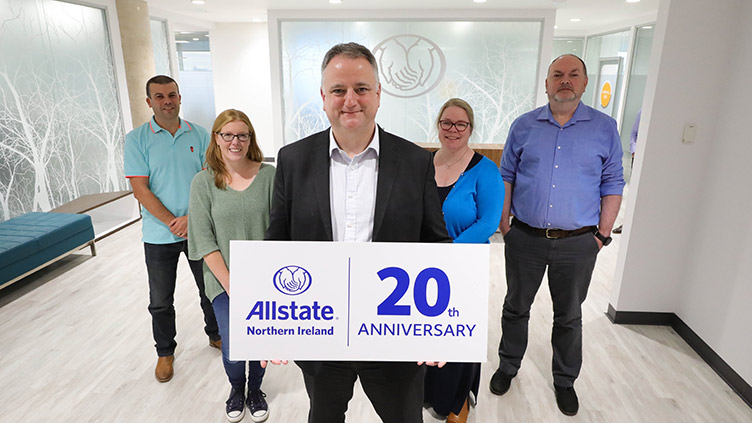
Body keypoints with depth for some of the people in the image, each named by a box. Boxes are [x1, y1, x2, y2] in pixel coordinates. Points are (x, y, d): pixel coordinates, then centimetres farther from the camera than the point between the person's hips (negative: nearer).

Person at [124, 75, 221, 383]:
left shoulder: (199, 135, 0)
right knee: (161, 301, 12)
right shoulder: (137, 139, -4)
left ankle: (215, 334, 39)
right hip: (159, 235, -1)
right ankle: (165, 352, 33)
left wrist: (191, 218, -16)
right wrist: (173, 222, -16)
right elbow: (140, 189, -9)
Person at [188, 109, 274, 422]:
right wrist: (231, 285, -11)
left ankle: (255, 391, 40)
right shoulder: (203, 182, -4)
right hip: (223, 279, 0)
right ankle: (236, 388, 32)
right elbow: (205, 242, -6)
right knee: (233, 347, -4)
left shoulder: (269, 175, -5)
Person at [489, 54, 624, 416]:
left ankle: (565, 380, 36)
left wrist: (602, 236, -2)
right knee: (515, 308, 15)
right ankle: (508, 366, 36)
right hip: (524, 238, 1)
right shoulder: (524, 126, 2)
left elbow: (612, 186, 2)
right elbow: (506, 178, 5)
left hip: (577, 243, 0)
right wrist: (504, 224, 0)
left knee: (569, 316, 15)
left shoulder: (605, 128, 0)